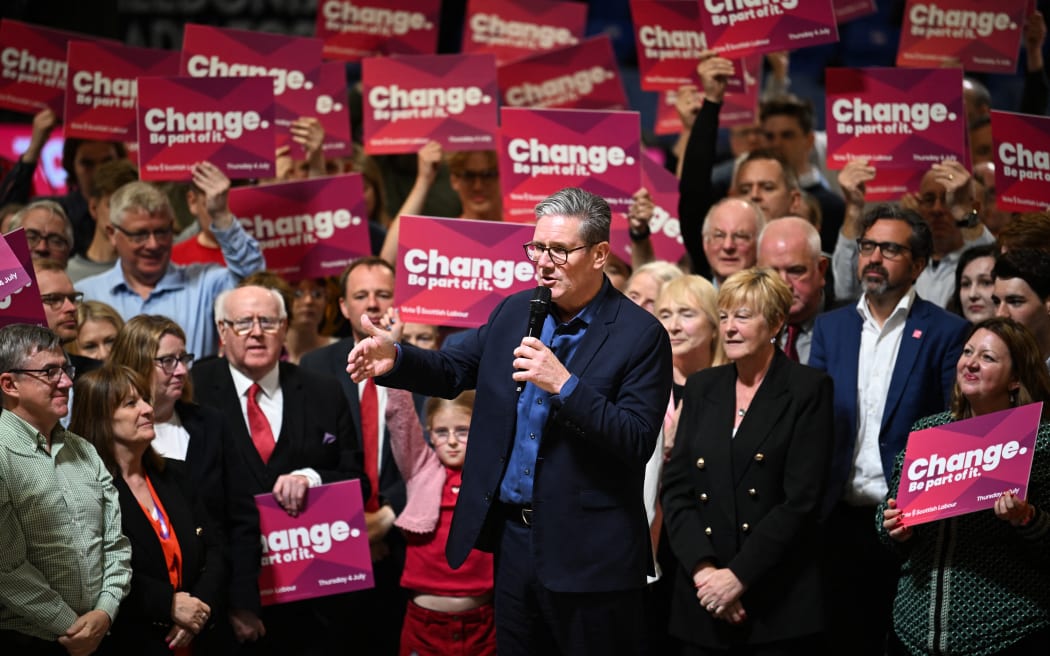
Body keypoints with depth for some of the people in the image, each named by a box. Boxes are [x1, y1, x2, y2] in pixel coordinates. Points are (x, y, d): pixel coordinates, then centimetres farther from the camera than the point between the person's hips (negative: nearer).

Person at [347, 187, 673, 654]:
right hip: (512, 535, 6)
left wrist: (564, 384, -27)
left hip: (587, 555, -6)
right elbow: (453, 369, 15)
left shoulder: (640, 335, -11)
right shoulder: (515, 312, 8)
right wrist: (394, 359, -6)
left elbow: (638, 443, -17)